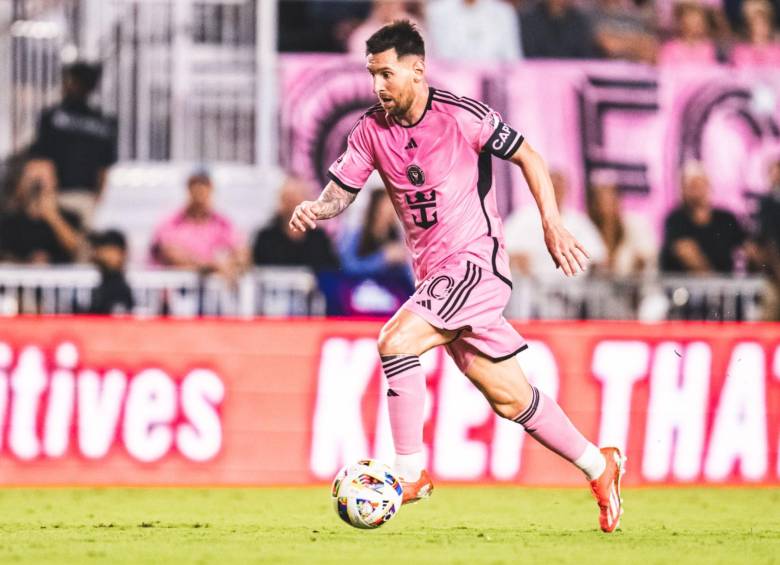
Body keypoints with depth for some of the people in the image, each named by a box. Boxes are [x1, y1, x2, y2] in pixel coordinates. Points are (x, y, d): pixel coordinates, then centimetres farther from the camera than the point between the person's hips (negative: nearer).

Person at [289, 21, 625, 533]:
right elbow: (341, 190, 7)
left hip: (477, 259, -6)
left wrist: (553, 226, -9)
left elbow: (528, 157, -3)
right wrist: (316, 210, -16)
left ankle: (410, 475, -14)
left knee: (395, 342, -23)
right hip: (435, 275, 6)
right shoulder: (372, 129, 3)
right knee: (509, 399, 8)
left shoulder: (460, 115, -12)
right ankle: (598, 466, 24)